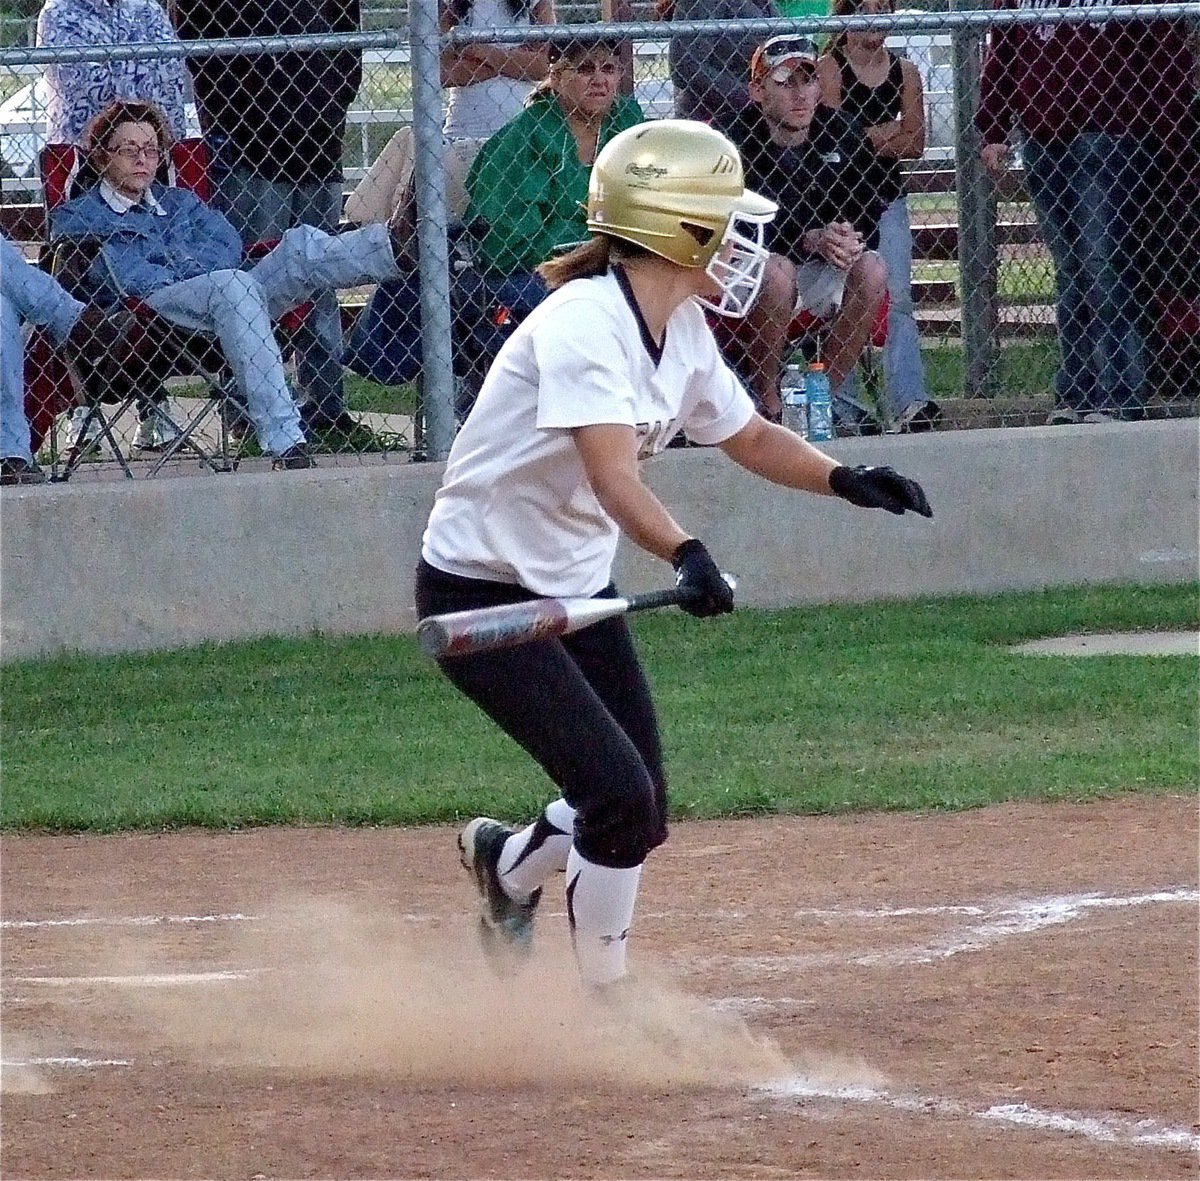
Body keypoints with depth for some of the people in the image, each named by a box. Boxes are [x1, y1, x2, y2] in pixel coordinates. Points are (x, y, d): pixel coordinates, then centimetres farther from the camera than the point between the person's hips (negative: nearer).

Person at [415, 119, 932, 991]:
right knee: (620, 794, -16)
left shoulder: (683, 330, 1)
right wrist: (686, 555, -55)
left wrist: (845, 480, -3)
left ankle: (508, 863, 41)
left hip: (575, 590, 9)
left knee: (638, 816, 11)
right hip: (482, 597, -9)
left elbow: (749, 438, 15)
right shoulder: (587, 323, -26)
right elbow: (613, 474, -39)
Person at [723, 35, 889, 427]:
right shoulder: (735, 142, -17)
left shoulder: (841, 134, -3)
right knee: (776, 273, -35)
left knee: (871, 270, -21)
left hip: (821, 269, 4)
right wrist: (813, 240, -33)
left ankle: (832, 390, -6)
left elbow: (869, 217, -2)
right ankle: (766, 400, -21)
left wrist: (851, 240, -26)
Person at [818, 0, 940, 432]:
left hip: (887, 197, 3)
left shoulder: (905, 72, 10)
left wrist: (865, 138, -9)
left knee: (897, 298, -7)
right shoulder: (829, 69, -3)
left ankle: (909, 403, -15)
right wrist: (883, 135, -5)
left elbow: (915, 145, 4)